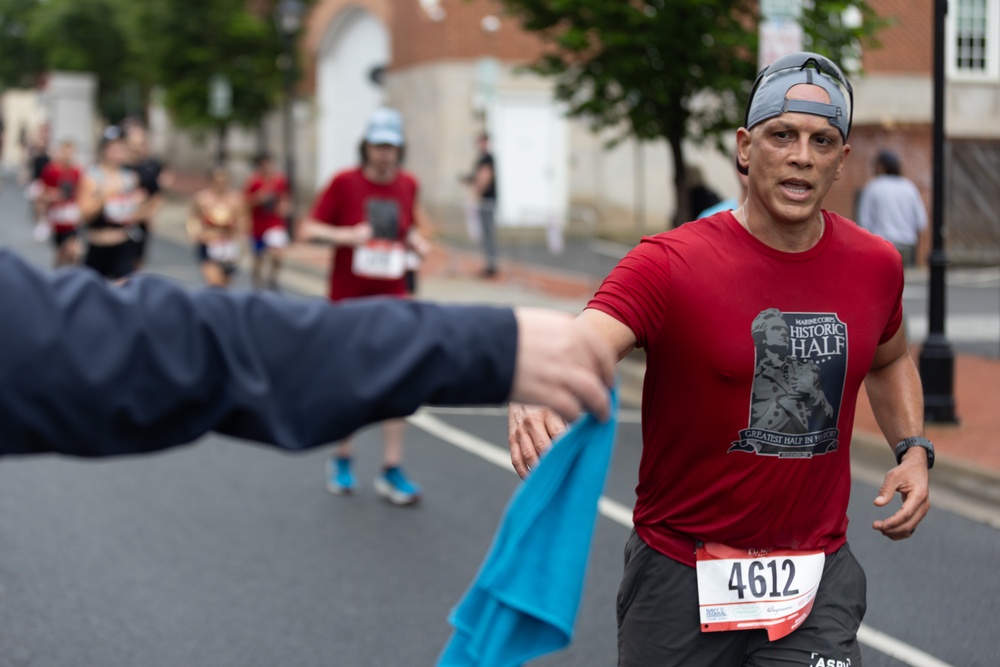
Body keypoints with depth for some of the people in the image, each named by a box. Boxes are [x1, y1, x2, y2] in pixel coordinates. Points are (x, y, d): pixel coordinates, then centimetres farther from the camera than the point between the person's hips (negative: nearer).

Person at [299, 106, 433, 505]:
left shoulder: (408, 185, 3)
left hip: (391, 299, 2)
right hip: (349, 299, -2)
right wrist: (346, 235, -23)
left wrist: (416, 242, -1)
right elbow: (309, 230, -7)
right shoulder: (344, 183, -8)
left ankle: (391, 472, 0)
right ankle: (342, 459, 28)